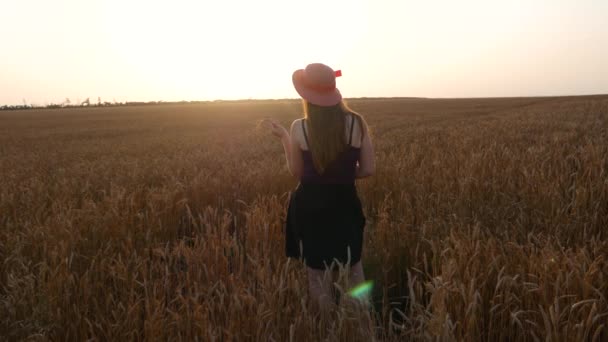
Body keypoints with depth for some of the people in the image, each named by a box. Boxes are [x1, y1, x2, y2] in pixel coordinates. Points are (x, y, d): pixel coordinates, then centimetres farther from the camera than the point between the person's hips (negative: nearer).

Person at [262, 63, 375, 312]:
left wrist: (284, 138, 7)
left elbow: (296, 172, -3)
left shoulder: (299, 128, -12)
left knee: (318, 275, 15)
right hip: (344, 206, 2)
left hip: (310, 208, -1)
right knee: (353, 269, 22)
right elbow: (368, 170, -4)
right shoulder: (356, 123, -9)